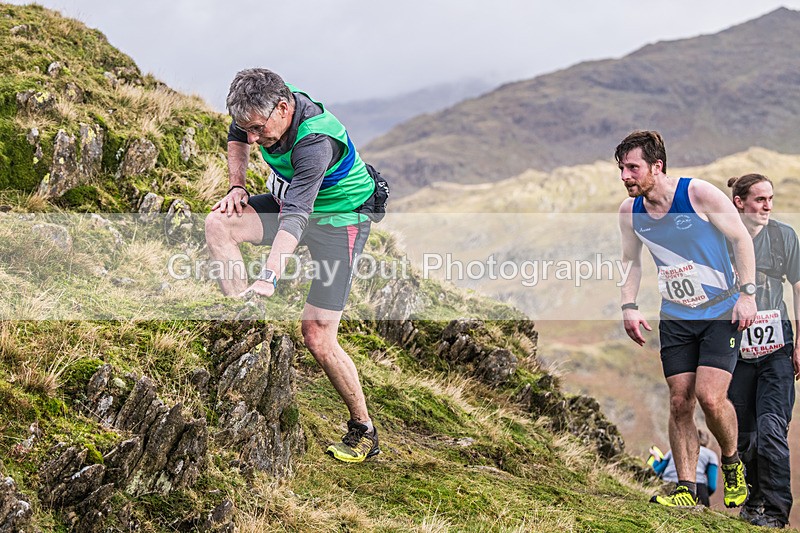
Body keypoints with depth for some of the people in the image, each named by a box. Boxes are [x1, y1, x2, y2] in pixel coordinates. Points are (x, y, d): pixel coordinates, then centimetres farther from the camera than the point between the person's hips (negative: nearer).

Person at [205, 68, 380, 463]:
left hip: (338, 219, -7)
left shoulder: (316, 141, -36)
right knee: (219, 223, -20)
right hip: (290, 200, 7)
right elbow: (236, 137, 11)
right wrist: (236, 187, -4)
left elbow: (295, 218, -44)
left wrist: (268, 278, -53)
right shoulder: (265, 109, -14)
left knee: (317, 337, -11)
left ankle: (364, 431, 6)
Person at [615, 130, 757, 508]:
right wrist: (629, 307, 1)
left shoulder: (699, 194, -16)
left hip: (722, 311, -4)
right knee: (679, 402, -1)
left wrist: (747, 293, -14)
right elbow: (631, 261, 14)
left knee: (710, 396, -16)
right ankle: (686, 488, 8)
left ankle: (732, 462, 12)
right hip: (675, 318, 5)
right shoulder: (629, 211, -1)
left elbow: (741, 238, -8)